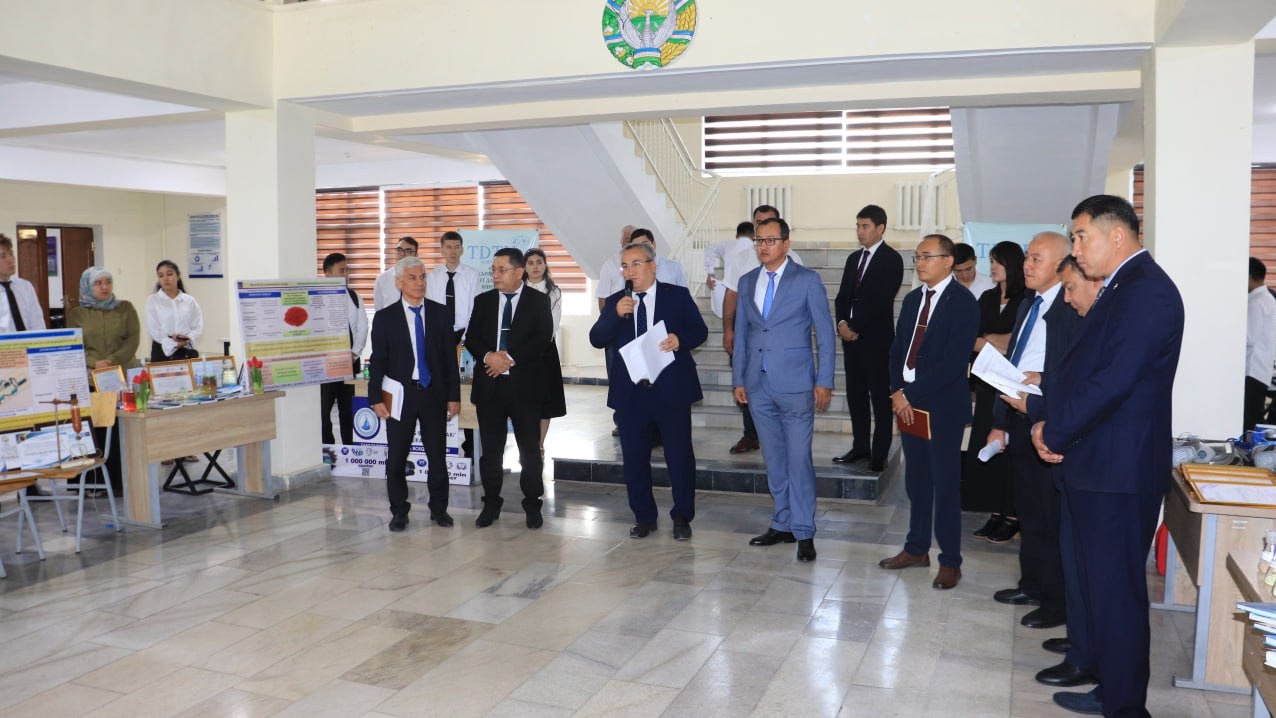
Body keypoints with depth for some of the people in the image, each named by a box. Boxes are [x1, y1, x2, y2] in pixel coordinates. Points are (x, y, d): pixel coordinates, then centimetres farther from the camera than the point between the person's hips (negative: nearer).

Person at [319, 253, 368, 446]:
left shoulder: (354, 296, 9)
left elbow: (362, 326, 7)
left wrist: (355, 352, -4)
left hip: (350, 361, 4)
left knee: (349, 409, 9)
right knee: (323, 410, -2)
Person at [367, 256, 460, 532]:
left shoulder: (440, 312, 4)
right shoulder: (384, 317, 0)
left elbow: (449, 356, 5)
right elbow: (377, 361, -1)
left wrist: (454, 395, 1)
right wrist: (376, 398, -8)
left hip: (434, 394, 1)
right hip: (401, 395, -1)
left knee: (438, 455, 8)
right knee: (396, 458, 5)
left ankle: (438, 509, 22)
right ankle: (399, 511, 20)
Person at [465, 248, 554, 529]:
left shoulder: (538, 301, 2)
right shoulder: (483, 301, 11)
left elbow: (543, 338, -8)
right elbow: (471, 338, 5)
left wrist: (511, 358, -16)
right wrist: (488, 356, -14)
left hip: (525, 384, -3)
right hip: (489, 384, 3)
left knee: (530, 448, 3)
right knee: (490, 449, 8)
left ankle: (533, 506, 14)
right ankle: (491, 504, 19)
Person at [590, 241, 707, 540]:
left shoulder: (678, 295, 2)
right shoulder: (615, 302, 8)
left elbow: (700, 330, 1)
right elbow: (597, 340, -1)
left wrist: (680, 339, -20)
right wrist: (615, 314, -18)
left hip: (671, 390, -2)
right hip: (630, 392, 3)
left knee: (680, 456, 3)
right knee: (634, 458, 9)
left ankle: (682, 517, 19)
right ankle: (644, 517, 24)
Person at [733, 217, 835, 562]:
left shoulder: (807, 280, -3)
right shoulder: (747, 282, 11)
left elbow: (825, 334, -3)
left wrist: (824, 381, -7)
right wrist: (738, 379, 10)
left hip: (795, 384, -5)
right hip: (758, 386, 5)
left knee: (798, 459, -3)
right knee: (774, 459, 12)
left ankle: (804, 532, 7)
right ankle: (782, 524, 23)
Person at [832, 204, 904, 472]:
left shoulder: (891, 259, -7)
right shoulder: (854, 258, 15)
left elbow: (880, 300, -15)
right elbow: (842, 296, 13)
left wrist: (854, 326, -13)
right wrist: (842, 323, -5)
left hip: (876, 338, -7)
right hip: (851, 336, 7)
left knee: (880, 398, -1)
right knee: (855, 395, 10)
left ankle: (880, 454, 4)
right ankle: (860, 447, 19)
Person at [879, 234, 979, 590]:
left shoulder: (962, 302, -11)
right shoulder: (912, 299, 13)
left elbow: (954, 361, -18)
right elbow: (897, 349, 13)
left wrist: (910, 394, -16)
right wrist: (897, 392, -3)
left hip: (943, 405, -6)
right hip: (908, 402, 7)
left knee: (945, 483, 2)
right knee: (916, 480, 14)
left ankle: (950, 561, 11)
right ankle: (916, 548, 26)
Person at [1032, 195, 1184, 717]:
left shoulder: (1146, 290, -16)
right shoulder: (1123, 288, 16)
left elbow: (1113, 380, -23)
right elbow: (1081, 369, 16)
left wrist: (1054, 433, -12)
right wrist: (1050, 423, 3)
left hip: (1120, 469, -10)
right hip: (1100, 463, 10)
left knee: (1116, 589, 0)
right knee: (1101, 583, 17)